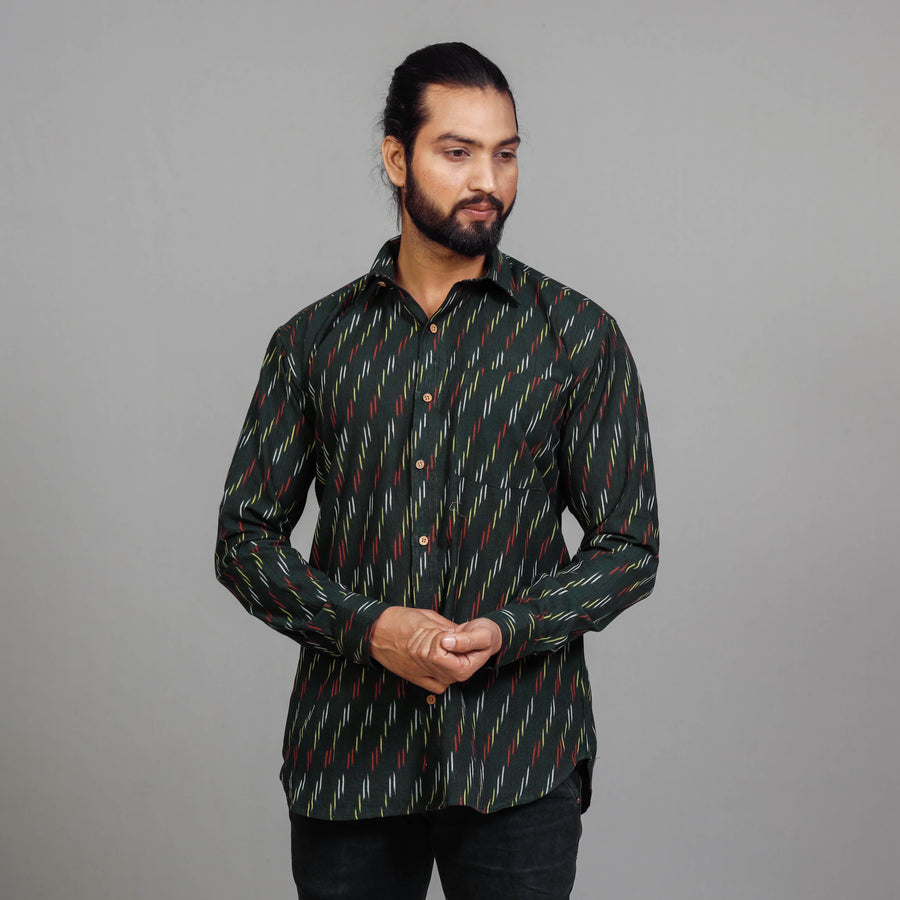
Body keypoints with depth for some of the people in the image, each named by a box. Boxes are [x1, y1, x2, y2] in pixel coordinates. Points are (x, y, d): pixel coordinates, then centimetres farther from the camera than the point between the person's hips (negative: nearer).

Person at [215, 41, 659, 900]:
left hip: (519, 763, -1)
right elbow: (245, 537, 6)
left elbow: (630, 546, 2)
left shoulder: (578, 337, 2)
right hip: (346, 756, 1)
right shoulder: (314, 340, 6)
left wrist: (506, 630, -15)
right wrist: (369, 627, -11)